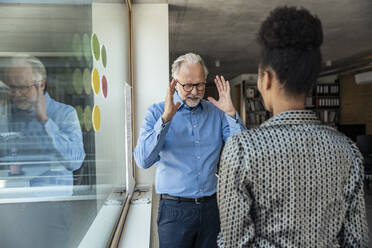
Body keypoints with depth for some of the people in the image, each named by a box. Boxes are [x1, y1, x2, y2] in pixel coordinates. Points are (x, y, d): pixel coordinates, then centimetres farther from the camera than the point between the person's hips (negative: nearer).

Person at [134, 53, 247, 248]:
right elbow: (143, 161, -18)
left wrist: (231, 114, -15)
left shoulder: (216, 111, 4)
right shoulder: (157, 112, -5)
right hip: (174, 209, -3)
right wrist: (166, 118, -26)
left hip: (211, 206, 3)